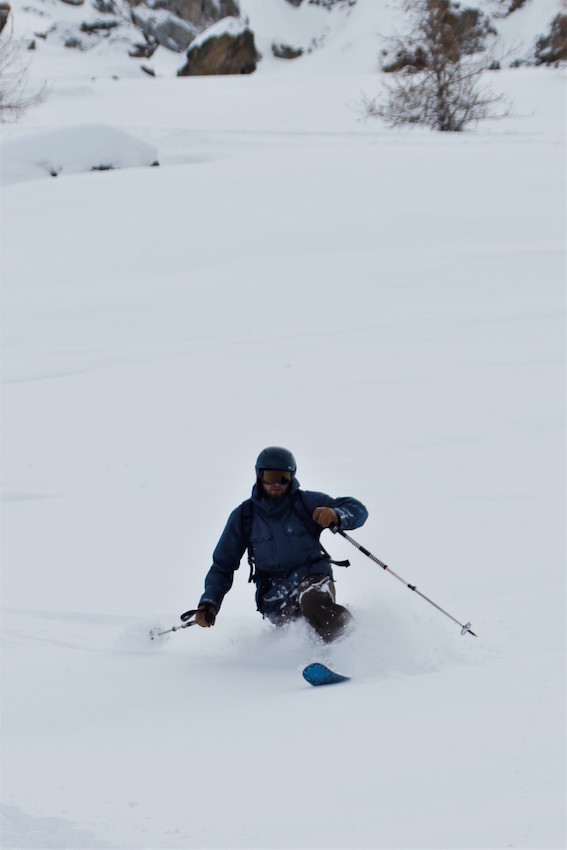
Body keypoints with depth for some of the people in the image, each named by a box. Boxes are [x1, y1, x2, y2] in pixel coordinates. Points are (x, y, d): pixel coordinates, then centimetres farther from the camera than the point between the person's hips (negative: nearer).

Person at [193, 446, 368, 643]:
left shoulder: (306, 502, 0)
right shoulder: (243, 516, 5)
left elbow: (357, 511, -2)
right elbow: (223, 565, 11)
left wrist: (335, 515, -26)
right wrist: (209, 603, -5)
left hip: (313, 577, -2)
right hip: (276, 601, 2)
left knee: (312, 600, -36)